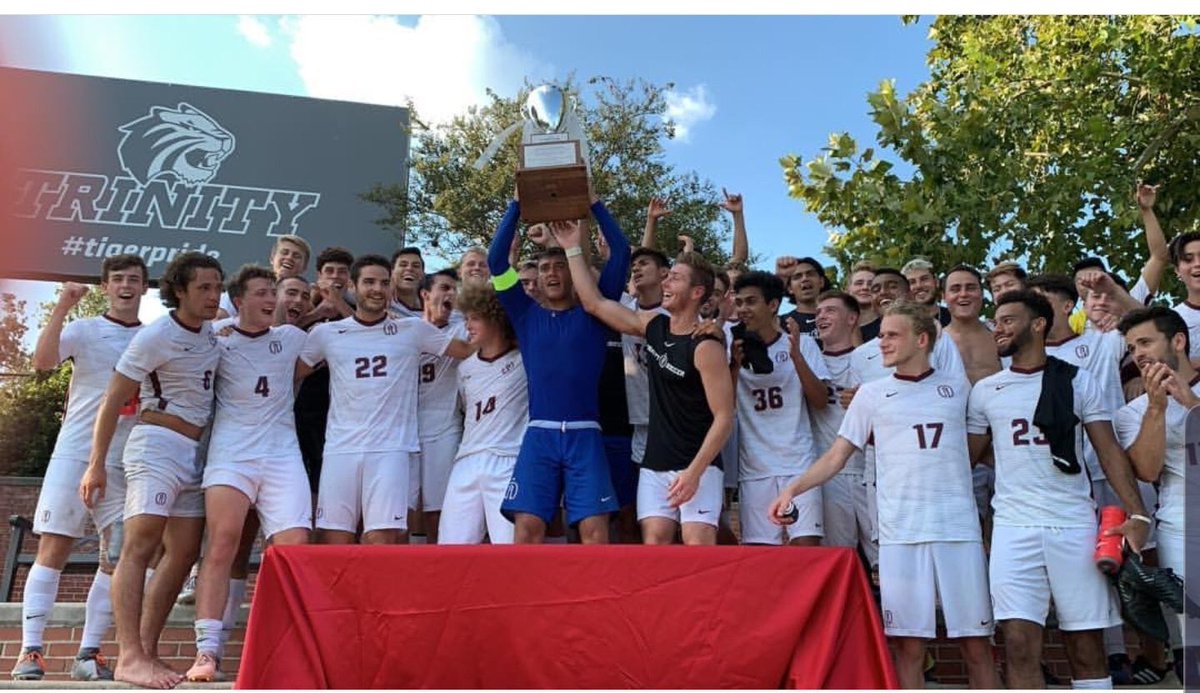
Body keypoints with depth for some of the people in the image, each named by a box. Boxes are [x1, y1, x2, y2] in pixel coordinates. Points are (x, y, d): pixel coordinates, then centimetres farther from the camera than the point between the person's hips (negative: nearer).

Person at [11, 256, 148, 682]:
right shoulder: (83, 330, 4)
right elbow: (42, 362, -14)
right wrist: (62, 308, -20)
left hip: (126, 462, 3)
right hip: (75, 453, -3)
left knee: (116, 558, 0)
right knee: (53, 548, -4)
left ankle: (88, 654, 7)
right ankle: (30, 651, 0)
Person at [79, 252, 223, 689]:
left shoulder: (212, 331, 9)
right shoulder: (156, 336, -9)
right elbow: (113, 400, -8)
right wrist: (96, 464, -10)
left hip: (196, 453, 8)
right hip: (157, 444, -8)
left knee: (183, 553, 7)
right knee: (141, 543, -15)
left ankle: (147, 652, 13)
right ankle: (129, 656, -20)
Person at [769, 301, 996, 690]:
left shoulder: (957, 387, 10)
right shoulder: (872, 394, 8)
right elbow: (837, 456, 5)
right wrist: (793, 488, -6)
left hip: (958, 528, 1)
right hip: (900, 532, 0)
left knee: (976, 642, 4)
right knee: (908, 644, 1)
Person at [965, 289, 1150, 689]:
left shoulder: (1078, 381, 5)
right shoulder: (985, 391, 9)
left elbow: (1109, 452, 2)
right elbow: (966, 460, 11)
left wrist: (1137, 514, -10)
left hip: (1075, 527, 0)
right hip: (1013, 528, 1)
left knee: (1087, 648, 5)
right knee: (1020, 646, -6)